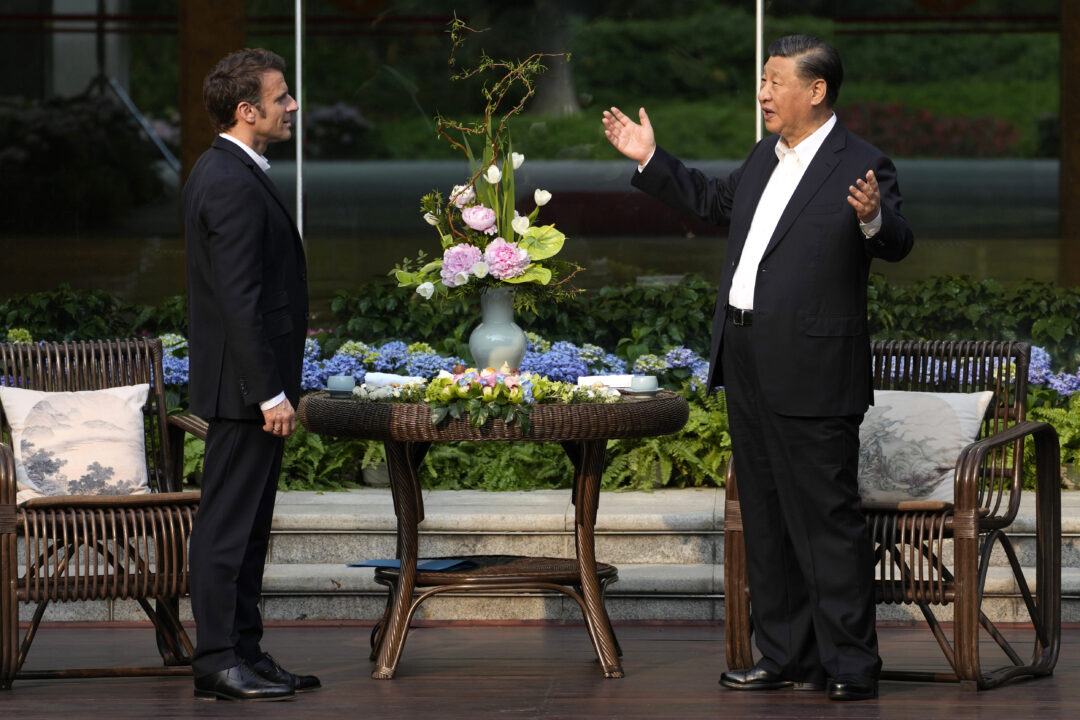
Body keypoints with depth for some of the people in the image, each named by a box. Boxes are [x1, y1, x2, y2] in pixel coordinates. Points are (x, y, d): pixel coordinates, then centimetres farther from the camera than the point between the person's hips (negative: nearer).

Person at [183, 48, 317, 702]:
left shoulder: (221, 172, 15)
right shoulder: (234, 185, -18)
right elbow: (241, 300, -22)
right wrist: (271, 393, -22)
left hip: (250, 383, 10)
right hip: (246, 383, -10)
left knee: (246, 525, 13)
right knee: (229, 524, -6)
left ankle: (245, 652, 18)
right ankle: (219, 661, -4)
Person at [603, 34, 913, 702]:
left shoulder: (861, 167, -12)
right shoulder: (766, 157, 13)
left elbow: (897, 245, -24)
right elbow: (717, 200, 30)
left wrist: (873, 219, -45)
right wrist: (652, 160, 30)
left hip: (812, 372, -9)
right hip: (748, 366, 9)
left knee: (828, 517, -5)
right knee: (766, 519, 14)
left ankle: (853, 665, 1)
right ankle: (787, 658, 23)